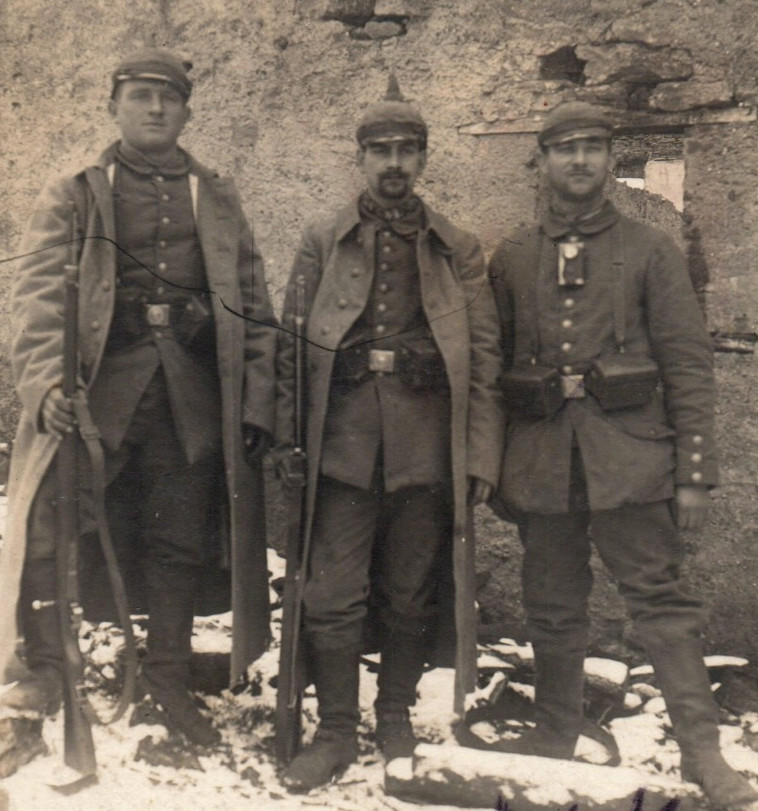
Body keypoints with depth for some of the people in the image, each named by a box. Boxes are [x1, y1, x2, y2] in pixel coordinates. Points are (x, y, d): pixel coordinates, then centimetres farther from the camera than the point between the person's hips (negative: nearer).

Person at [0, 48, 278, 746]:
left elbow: (254, 307, 13)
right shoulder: (75, 196, 11)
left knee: (182, 540, 7)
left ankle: (169, 675, 23)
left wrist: (258, 401, 3)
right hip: (97, 385, -2)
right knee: (62, 528, -8)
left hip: (192, 396, 2)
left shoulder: (218, 201, 17)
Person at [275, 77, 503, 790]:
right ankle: (335, 730, 16)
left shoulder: (458, 251, 9)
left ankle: (396, 716, 29)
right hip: (343, 442, 0)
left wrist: (481, 454, -1)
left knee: (412, 593, 10)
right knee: (333, 592, 0)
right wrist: (284, 438, -2)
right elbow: (291, 345, 6)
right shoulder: (322, 244, 8)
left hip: (427, 448, 1)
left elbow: (483, 357, 5)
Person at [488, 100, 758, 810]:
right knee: (552, 607, 11)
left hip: (629, 450, -2)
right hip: (541, 452, 3)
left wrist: (693, 472, -5)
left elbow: (688, 365, 1)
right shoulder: (511, 259, 11)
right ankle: (554, 736, 26)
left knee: (660, 597, -2)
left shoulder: (650, 251, 5)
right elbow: (491, 369, 13)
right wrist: (492, 467, 9)